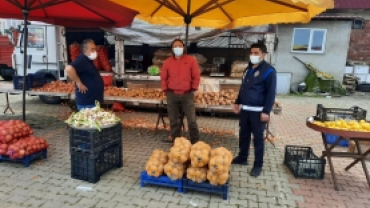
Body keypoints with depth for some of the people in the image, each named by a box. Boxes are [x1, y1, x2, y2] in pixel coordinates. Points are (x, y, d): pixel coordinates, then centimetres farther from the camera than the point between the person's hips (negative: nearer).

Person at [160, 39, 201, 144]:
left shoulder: (191, 60, 2)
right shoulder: (167, 62, 7)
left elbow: (196, 76, 3)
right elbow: (163, 78, 12)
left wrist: (193, 88, -2)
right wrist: (165, 89, 4)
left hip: (187, 94, -2)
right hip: (172, 95, 2)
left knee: (192, 120, -2)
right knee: (174, 120, 9)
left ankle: (195, 141, 13)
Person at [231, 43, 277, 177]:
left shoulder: (268, 71, -11)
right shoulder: (248, 69, 13)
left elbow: (271, 93, -14)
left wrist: (266, 111, -18)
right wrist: (237, 102, 17)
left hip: (258, 111, -7)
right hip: (245, 109, 7)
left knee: (258, 138, 2)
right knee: (243, 135, 16)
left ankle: (258, 165, 14)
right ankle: (242, 158, 31)